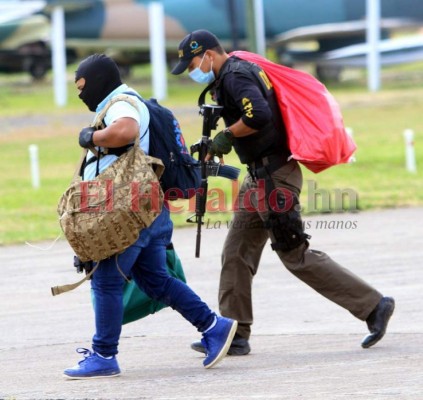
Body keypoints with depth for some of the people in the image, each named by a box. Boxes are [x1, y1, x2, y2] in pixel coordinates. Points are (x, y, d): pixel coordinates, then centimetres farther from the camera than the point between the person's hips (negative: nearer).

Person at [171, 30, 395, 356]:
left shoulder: (234, 75, -15)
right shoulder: (242, 71, 16)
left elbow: (259, 115, -30)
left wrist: (227, 136, -15)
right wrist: (216, 146, 10)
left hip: (273, 178, -11)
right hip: (260, 178, 11)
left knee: (296, 256, -7)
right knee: (236, 255, 10)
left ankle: (373, 306, -3)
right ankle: (234, 335, 13)